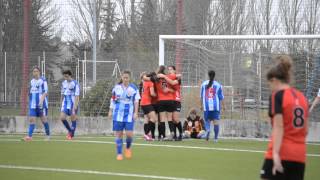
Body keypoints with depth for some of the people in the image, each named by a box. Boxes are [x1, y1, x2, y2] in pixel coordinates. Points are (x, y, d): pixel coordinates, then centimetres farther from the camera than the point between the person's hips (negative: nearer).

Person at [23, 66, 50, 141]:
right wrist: (30, 102, 22)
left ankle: (48, 135, 17)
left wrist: (41, 100, -24)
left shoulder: (43, 80, -6)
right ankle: (29, 136, -11)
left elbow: (45, 92, -13)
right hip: (33, 104, 5)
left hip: (41, 104, -5)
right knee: (32, 119, -4)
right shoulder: (32, 81, 13)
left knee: (43, 119, 2)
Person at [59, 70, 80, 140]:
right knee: (62, 117, -6)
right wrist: (61, 104, 19)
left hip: (73, 103, -5)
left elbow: (77, 95, -13)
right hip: (65, 103, 5)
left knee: (73, 119, -2)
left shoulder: (75, 83, -9)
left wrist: (75, 105, -20)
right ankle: (70, 130, 15)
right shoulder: (63, 83, 9)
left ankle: (71, 135, 7)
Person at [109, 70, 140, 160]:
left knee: (129, 134, -8)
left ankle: (128, 148, 22)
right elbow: (113, 100, 13)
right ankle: (119, 153, 9)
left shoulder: (134, 88, 0)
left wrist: (135, 113, -4)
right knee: (119, 134, 0)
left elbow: (136, 101, 2)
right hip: (118, 114, 1)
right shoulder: (116, 87, 5)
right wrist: (111, 111, 11)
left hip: (129, 115, -1)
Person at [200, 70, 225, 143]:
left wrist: (201, 105, 19)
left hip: (206, 106, 1)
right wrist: (223, 106, 12)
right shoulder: (218, 85, 1)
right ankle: (215, 138, -3)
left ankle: (207, 130, -20)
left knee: (207, 120, 11)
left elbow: (201, 96, 9)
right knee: (216, 121, 1)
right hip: (216, 106, -1)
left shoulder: (204, 84, 5)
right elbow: (221, 97, 3)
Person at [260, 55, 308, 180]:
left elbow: (279, 127, -16)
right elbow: (305, 130, 16)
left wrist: (276, 153, -21)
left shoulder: (277, 96, -6)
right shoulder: (302, 97, 13)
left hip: (281, 154, -6)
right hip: (299, 155, 6)